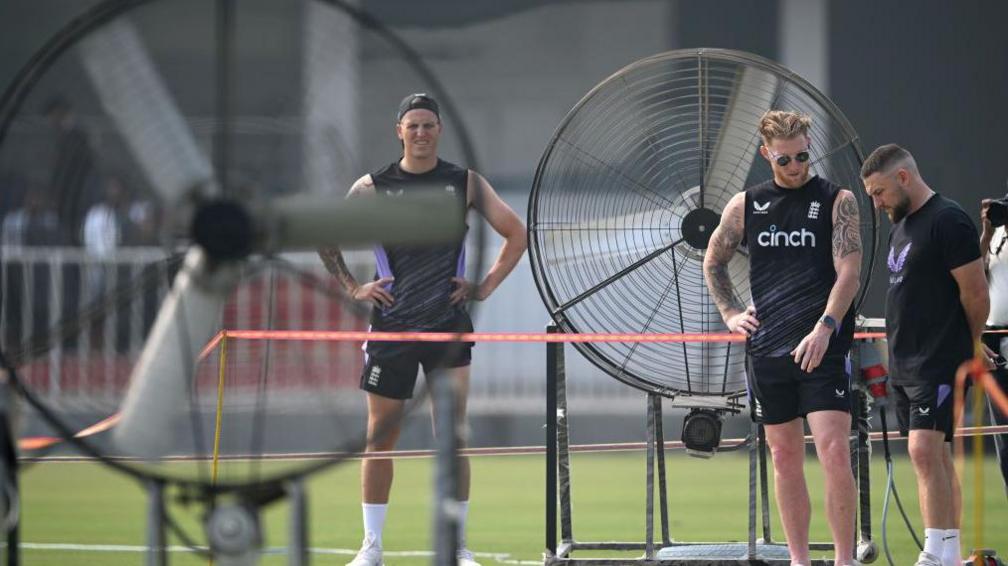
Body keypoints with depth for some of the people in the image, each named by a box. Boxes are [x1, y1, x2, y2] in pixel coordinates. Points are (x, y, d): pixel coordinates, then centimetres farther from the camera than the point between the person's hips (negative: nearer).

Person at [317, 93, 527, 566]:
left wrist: (486, 286, 2)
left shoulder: (466, 184, 5)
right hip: (391, 325, 1)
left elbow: (515, 234, 11)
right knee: (380, 435, 2)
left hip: (448, 325, -1)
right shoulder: (372, 188, 4)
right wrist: (353, 288, 3)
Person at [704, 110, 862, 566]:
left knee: (834, 452, -13)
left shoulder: (836, 200, 1)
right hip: (767, 351, 4)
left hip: (822, 349, -4)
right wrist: (730, 313, 12)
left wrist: (823, 328, -18)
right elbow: (713, 262, 24)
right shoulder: (745, 205, 10)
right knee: (785, 458, 7)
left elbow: (849, 271, -7)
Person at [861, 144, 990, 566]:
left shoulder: (948, 222, -12)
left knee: (924, 450, -17)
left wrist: (964, 350, 1)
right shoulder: (901, 226, 16)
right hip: (903, 366, 9)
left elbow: (976, 295, -11)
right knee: (935, 456, 10)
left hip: (939, 364, -9)